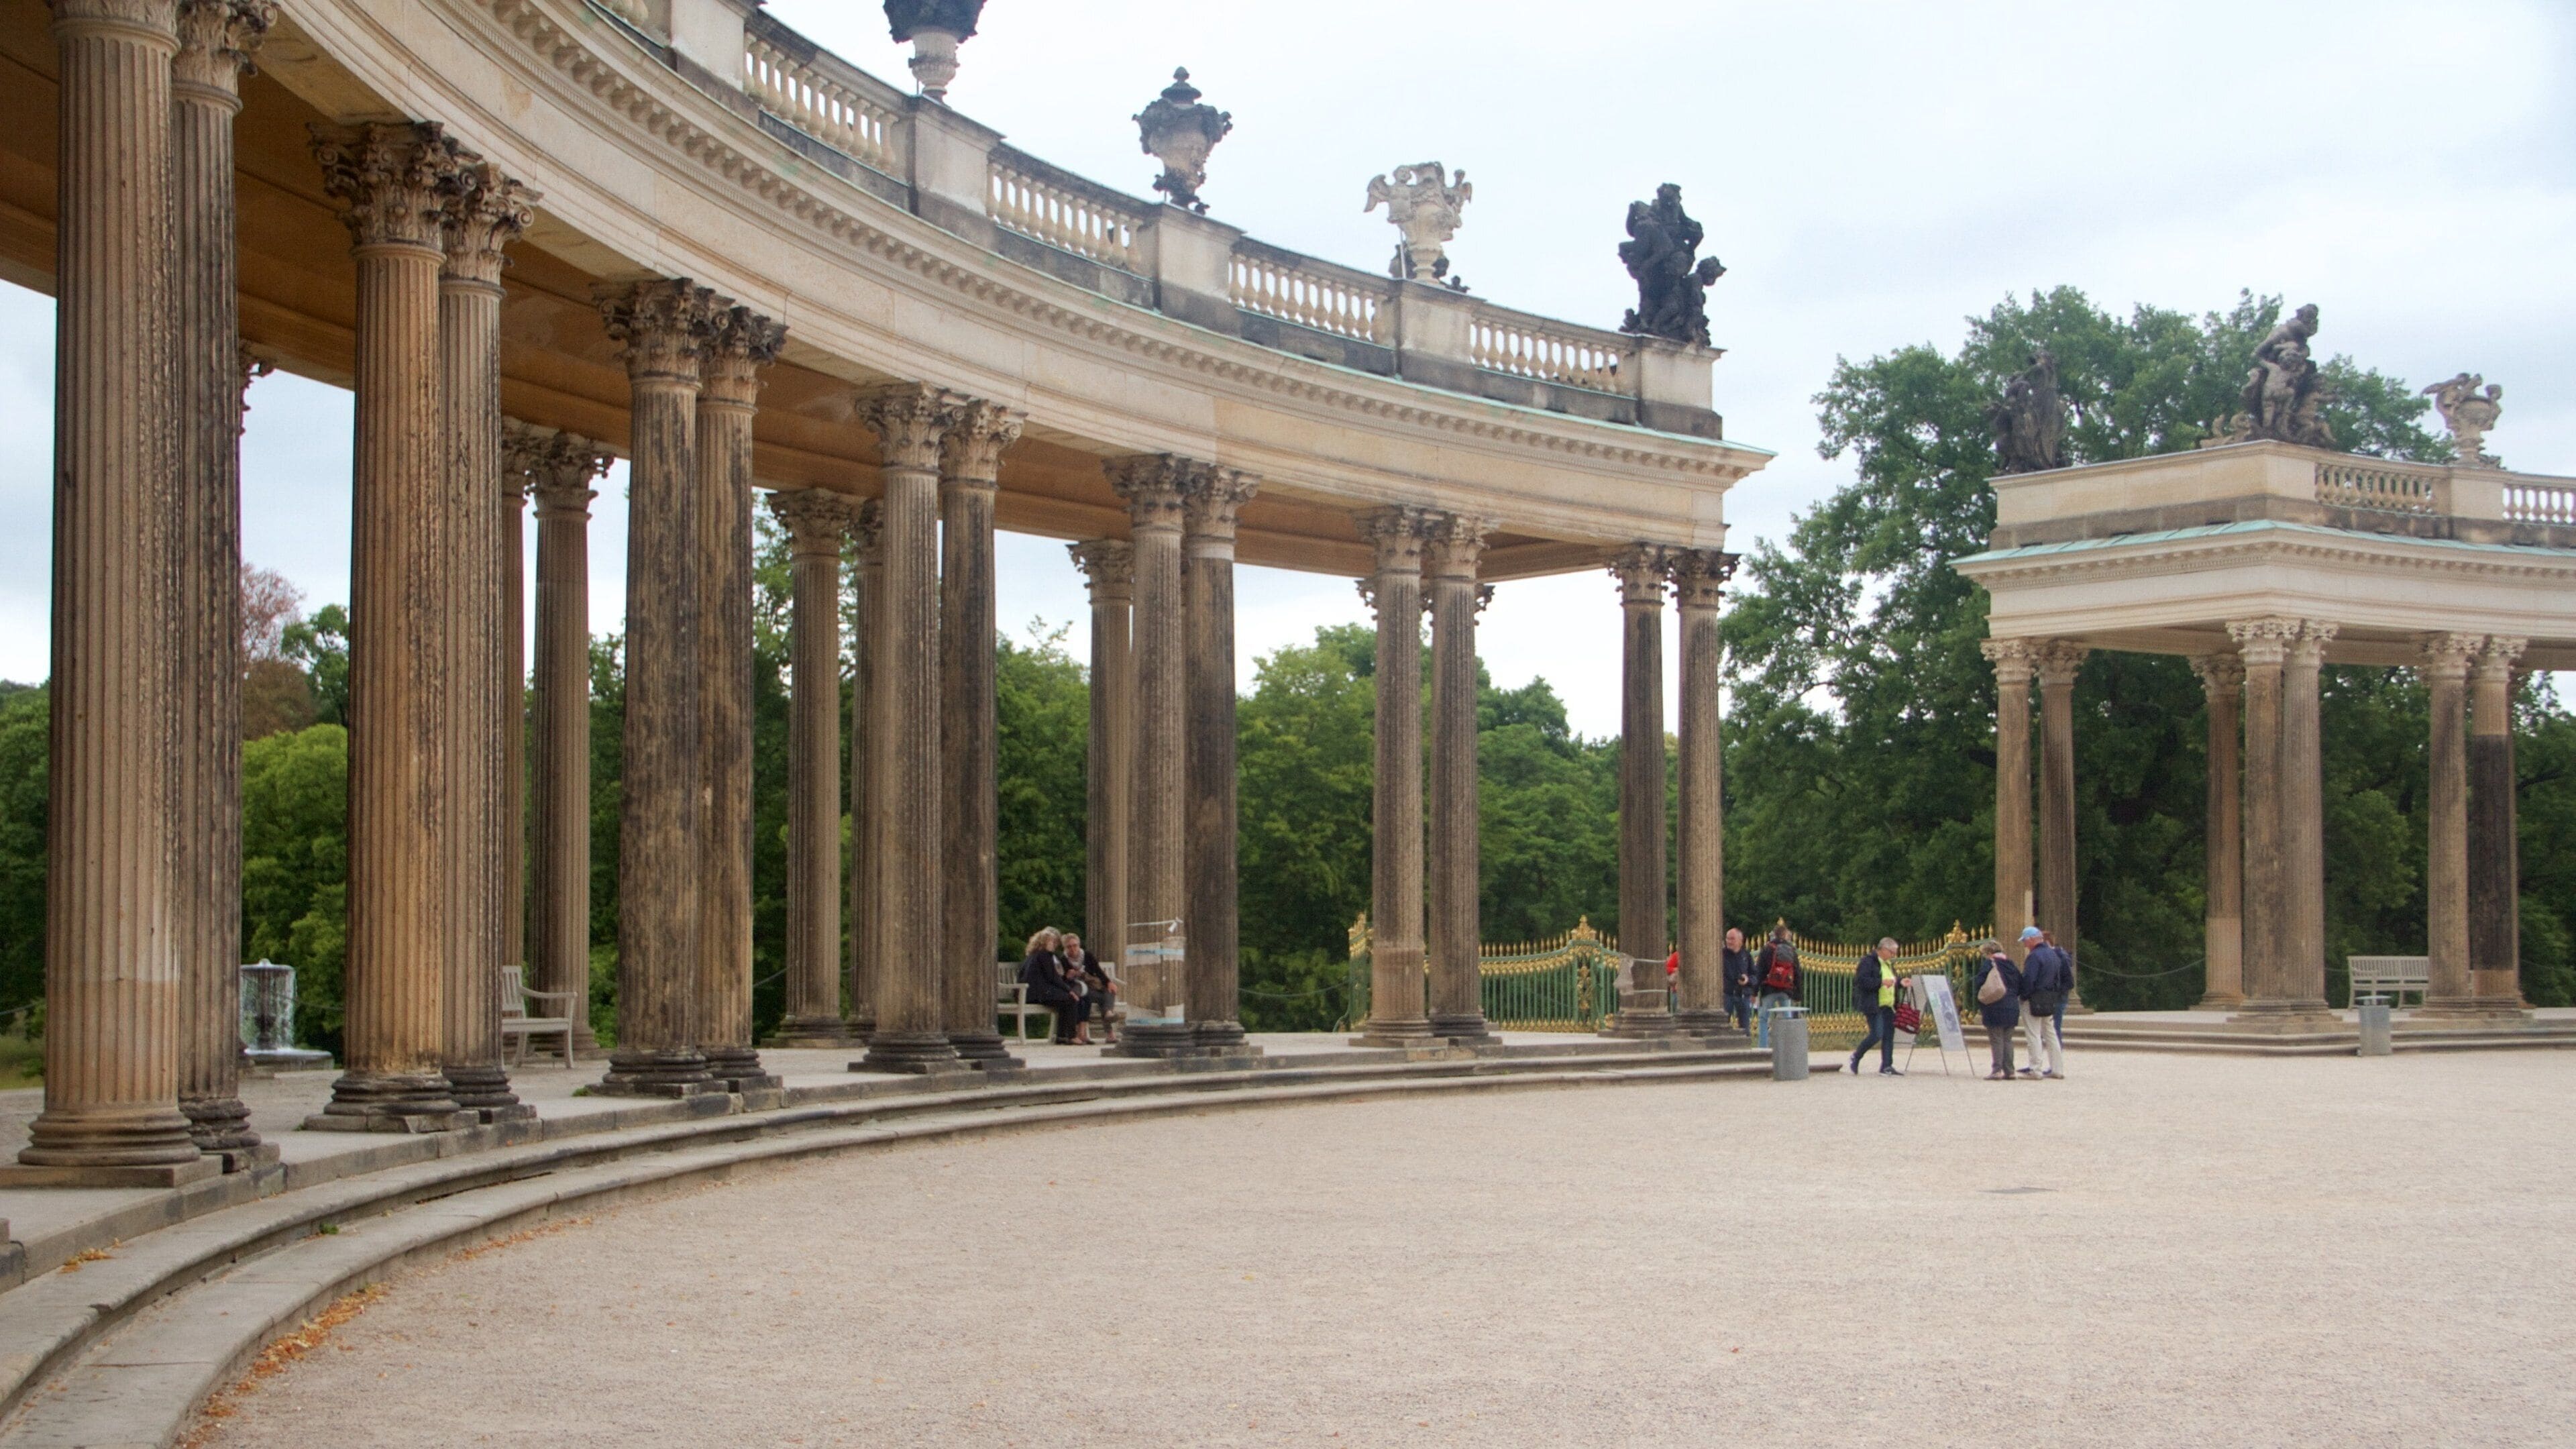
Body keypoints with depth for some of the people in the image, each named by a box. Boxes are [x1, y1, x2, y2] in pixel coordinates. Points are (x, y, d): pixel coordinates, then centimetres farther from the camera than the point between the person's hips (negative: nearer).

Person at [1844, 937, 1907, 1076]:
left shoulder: (1889, 963, 18)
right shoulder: (1868, 962, -10)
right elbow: (1862, 981, -20)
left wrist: (1900, 981, 10)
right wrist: (1882, 982, -24)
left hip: (1888, 1006, 9)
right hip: (1874, 1006, -9)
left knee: (1888, 1036, 4)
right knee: (1877, 1035, -13)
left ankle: (1887, 1067, 8)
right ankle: (1856, 1057, 7)